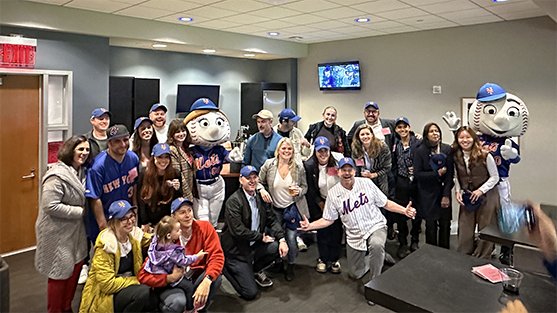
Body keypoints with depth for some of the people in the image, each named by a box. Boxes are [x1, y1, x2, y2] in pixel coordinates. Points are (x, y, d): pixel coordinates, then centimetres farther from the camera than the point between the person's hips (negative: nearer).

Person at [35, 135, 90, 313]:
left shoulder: (81, 171, 6)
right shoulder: (57, 175, -22)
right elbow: (50, 205, -27)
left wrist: (82, 212, 4)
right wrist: (78, 212, -19)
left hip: (75, 229, 9)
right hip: (58, 232, -9)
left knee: (76, 265, 17)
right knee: (60, 272, 3)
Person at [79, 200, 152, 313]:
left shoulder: (135, 234, -1)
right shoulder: (105, 245, -19)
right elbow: (107, 284, -20)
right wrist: (138, 280, -17)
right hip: (104, 296, -7)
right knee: (143, 291, -31)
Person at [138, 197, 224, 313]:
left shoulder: (205, 227, -10)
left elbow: (217, 256, -18)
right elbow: (144, 275, -16)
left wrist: (207, 281, -35)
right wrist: (171, 278, -31)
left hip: (196, 280, 2)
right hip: (171, 285, -2)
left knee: (215, 277, -28)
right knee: (177, 302, -34)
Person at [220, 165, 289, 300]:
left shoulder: (260, 197, 3)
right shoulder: (233, 201, -20)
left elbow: (272, 220, 4)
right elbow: (238, 231, -25)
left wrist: (282, 239, -11)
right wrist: (261, 237, -16)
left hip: (255, 245, 7)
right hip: (237, 251, -7)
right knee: (250, 293, -9)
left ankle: (255, 269, 10)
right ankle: (226, 267, 16)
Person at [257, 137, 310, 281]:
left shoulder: (299, 168, -6)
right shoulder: (269, 164, -6)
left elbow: (305, 186, 5)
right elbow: (259, 181, 4)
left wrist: (299, 191, -17)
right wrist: (262, 190, -17)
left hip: (293, 207, -1)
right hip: (276, 208, 1)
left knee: (291, 238, -5)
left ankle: (291, 265, 25)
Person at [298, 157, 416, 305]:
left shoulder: (366, 183, -4)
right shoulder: (333, 193, -3)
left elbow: (385, 203, 1)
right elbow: (328, 219, 2)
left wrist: (404, 210, -13)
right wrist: (310, 225, -14)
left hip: (375, 226, -2)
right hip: (354, 236, 2)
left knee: (377, 245, -38)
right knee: (356, 274, 9)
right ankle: (379, 256, 39)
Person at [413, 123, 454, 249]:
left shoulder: (447, 149, 2)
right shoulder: (420, 151, -3)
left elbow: (450, 173, 0)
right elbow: (417, 174, -5)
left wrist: (446, 195, -6)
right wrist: (436, 174, -15)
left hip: (444, 192, 2)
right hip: (428, 194, -2)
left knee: (445, 225, 4)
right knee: (431, 226, 2)